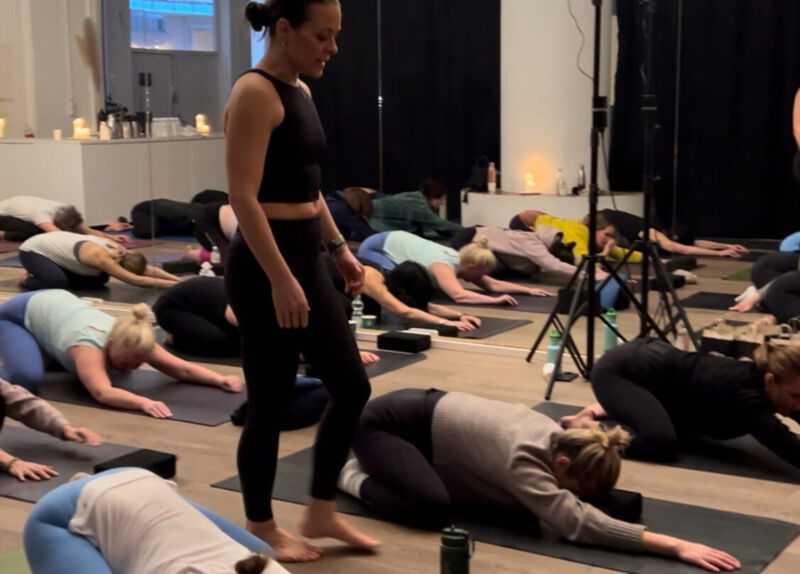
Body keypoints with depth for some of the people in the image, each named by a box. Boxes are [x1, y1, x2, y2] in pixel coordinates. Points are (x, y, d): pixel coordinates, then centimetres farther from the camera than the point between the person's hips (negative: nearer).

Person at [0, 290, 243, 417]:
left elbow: (183, 369, -22)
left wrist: (221, 379, -35)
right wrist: (143, 402, -72)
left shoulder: (130, 342, -24)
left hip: (56, 304, 7)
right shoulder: (90, 345, -43)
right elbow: (103, 392, -58)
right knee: (27, 377, -30)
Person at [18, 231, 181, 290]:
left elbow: (150, 270, -12)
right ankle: (30, 280, -2)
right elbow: (136, 280, -39)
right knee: (58, 281, -34)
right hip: (32, 251, -8)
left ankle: (47, 274, 12)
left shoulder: (116, 250, -13)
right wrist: (174, 285, -41)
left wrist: (180, 280, -23)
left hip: (51, 249, 8)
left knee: (99, 279, 0)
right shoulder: (101, 257, -36)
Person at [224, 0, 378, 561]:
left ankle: (321, 512, 26)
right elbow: (244, 198, -20)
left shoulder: (301, 91, 13)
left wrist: (340, 248, 18)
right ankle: (261, 528, 21)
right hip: (265, 265, -9)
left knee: (352, 387, 12)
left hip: (307, 257, 10)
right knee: (271, 404, 3)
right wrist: (280, 280, -23)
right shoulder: (255, 93, -15)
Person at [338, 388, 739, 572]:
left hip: (427, 410, 9)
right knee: (433, 507, -28)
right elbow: (577, 521, -43)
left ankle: (376, 465, 32)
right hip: (385, 423, -9)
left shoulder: (557, 438, -9)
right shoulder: (524, 456, -33)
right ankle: (349, 475, -3)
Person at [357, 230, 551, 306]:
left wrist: (529, 290, -14)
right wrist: (495, 300, -55)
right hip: (375, 247, -9)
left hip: (395, 242, 9)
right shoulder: (444, 266, -33)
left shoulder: (462, 260, -9)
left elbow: (493, 284, -6)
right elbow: (459, 295, -51)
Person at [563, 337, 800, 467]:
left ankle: (604, 410, 23)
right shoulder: (745, 393, -31)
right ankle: (588, 427, -4)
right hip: (619, 370, -9)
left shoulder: (757, 378, -9)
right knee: (661, 441, -26)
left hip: (650, 359, 9)